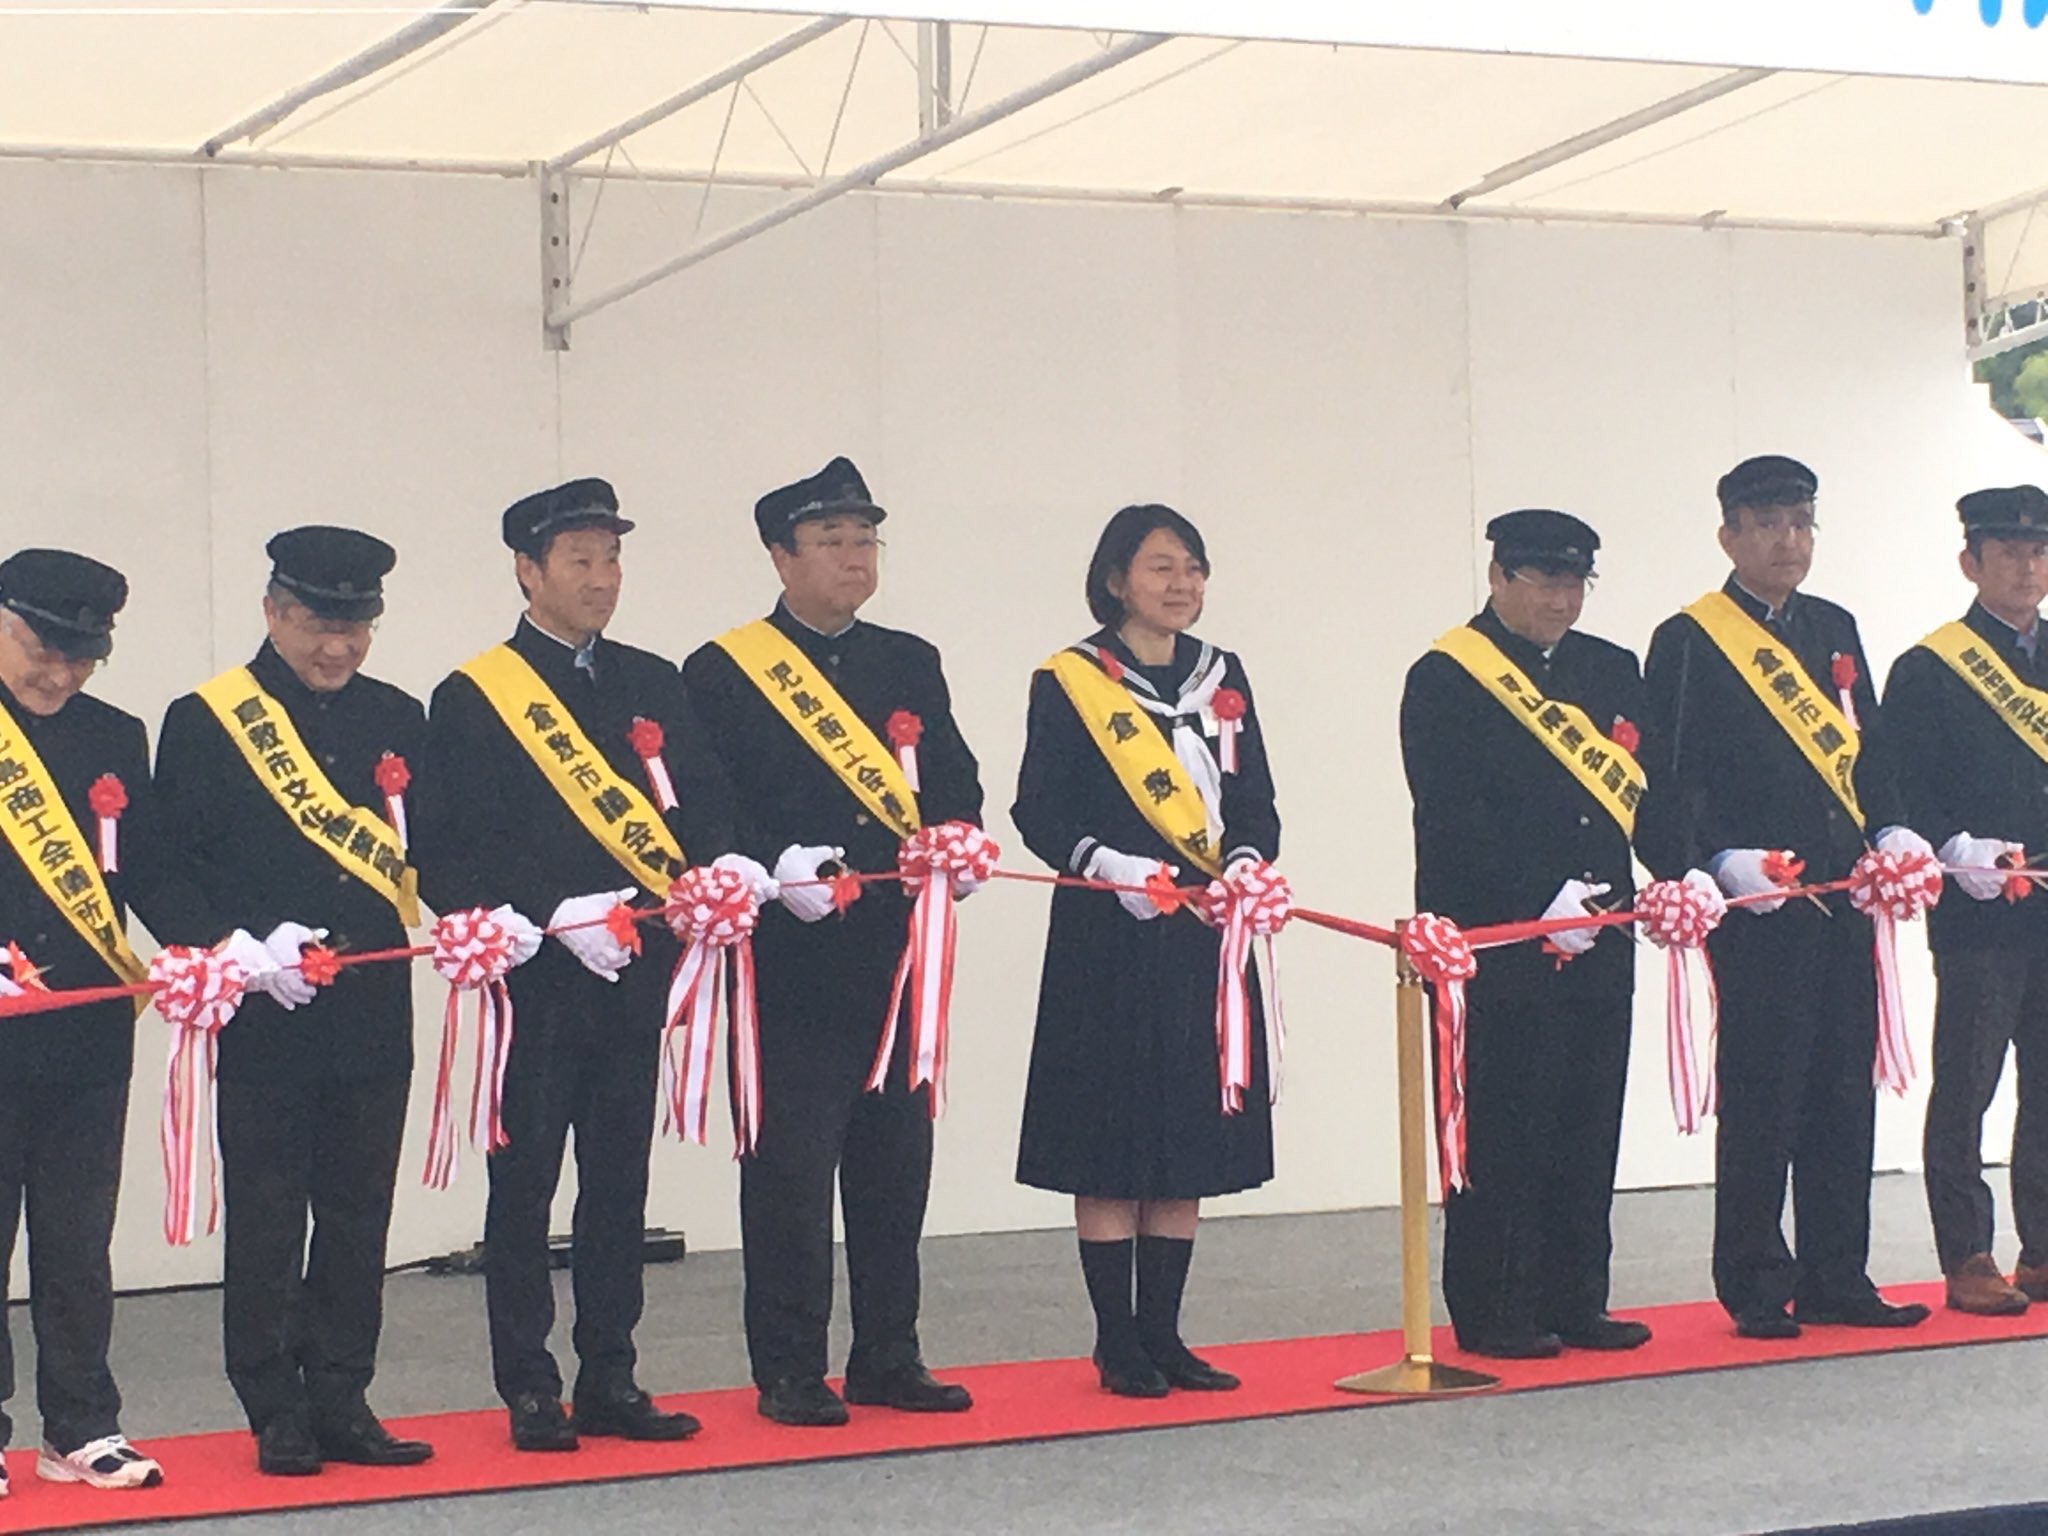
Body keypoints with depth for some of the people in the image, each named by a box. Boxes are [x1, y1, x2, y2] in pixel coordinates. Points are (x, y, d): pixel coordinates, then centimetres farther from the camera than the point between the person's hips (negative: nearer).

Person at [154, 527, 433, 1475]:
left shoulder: (397, 719, 13)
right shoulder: (204, 722, -1)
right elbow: (176, 866, -5)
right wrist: (254, 943, -16)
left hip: (373, 1014, 4)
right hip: (265, 1018, -4)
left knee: (358, 1218, 8)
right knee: (266, 1223, 1)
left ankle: (342, 1404, 17)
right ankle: (278, 1418, 10)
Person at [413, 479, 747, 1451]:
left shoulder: (651, 685, 13)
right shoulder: (472, 699, -2)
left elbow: (704, 807, 8)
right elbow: (450, 858, -8)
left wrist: (719, 874, -14)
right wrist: (554, 916, -19)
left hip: (635, 972, 5)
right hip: (534, 981, -4)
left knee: (620, 1181, 9)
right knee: (524, 1186, 2)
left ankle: (611, 1382, 17)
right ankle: (530, 1394, 10)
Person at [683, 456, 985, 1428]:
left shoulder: (911, 665, 16)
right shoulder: (721, 674, 0)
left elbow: (954, 783, 13)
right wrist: (775, 868, -21)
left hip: (897, 960, 5)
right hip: (791, 967, -5)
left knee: (896, 1163, 9)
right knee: (790, 1168, -3)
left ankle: (887, 1358, 20)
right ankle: (788, 1372, 6)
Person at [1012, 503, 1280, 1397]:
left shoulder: (1221, 679, 12)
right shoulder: (1068, 684, -2)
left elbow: (1256, 803, 12)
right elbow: (1039, 812, -5)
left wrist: (1246, 862, -8)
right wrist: (1109, 865, -20)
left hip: (1205, 939, 5)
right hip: (1106, 941, -5)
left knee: (1190, 1140, 7)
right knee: (1109, 1144, -2)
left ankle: (1163, 1334, 15)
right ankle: (1118, 1345, 6)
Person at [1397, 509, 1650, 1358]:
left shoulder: (1613, 671, 15)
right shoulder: (1444, 680, -4)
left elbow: (1648, 786, 13)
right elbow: (1454, 817, -12)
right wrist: (1540, 903, -17)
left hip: (1597, 941, 6)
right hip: (1495, 947, -6)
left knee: (1588, 1128, 8)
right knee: (1501, 1131, -2)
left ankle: (1576, 1302, 17)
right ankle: (1494, 1313, 5)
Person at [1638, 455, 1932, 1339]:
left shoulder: (1834, 630, 16)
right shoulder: (1687, 643, -3)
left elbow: (1866, 751, 19)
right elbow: (1668, 783, -8)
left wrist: (1891, 830, 1)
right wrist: (1722, 861, -20)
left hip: (1842, 901, 6)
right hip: (1755, 909, -6)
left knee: (1844, 1091, 9)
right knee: (1761, 1099, -3)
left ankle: (1836, 1279, 17)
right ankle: (1756, 1290, 6)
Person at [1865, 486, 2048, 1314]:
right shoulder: (1928, 670, -2)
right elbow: (1895, 785, -7)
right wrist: (1956, 848, -20)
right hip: (1977, 915, -5)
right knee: (1966, 1089, -2)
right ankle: (1968, 1261, 4)